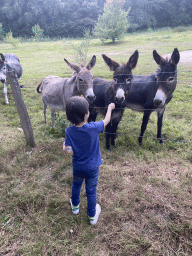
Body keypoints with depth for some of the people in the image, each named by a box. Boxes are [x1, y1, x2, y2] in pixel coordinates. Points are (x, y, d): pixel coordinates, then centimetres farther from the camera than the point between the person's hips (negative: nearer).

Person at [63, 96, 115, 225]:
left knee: (76, 185, 28)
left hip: (77, 167, 2)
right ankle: (92, 216, 37)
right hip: (92, 167, -2)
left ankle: (75, 206, 53)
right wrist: (110, 108, 8)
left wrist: (64, 145, 0)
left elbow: (68, 150, -21)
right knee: (91, 191, 17)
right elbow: (107, 120, -9)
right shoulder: (93, 128, -26)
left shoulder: (69, 131, -20)